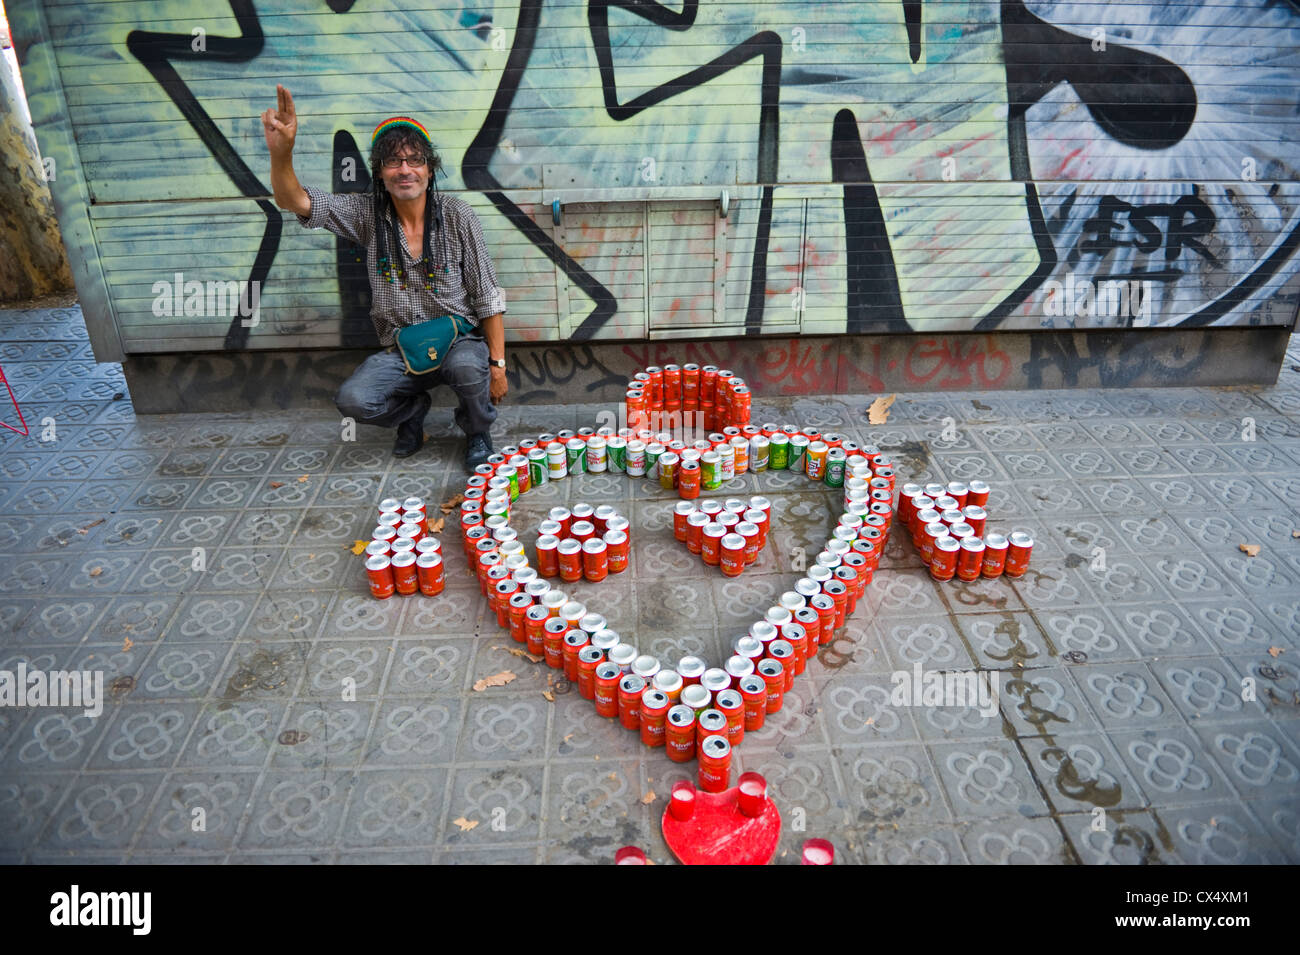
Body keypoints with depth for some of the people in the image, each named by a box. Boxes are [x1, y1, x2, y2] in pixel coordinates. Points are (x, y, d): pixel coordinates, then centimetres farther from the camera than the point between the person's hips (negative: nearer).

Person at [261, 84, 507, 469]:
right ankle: (413, 409, 14)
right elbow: (293, 200, -10)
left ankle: (477, 430, -1)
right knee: (353, 400, -23)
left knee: (467, 366, -37)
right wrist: (280, 152, -33)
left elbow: (487, 297, -5)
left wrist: (497, 364, -8)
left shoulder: (456, 216, -6)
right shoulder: (367, 214, 0)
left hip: (460, 339, -2)